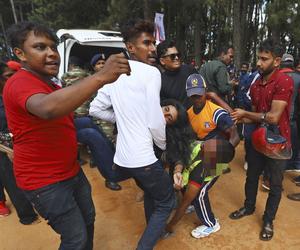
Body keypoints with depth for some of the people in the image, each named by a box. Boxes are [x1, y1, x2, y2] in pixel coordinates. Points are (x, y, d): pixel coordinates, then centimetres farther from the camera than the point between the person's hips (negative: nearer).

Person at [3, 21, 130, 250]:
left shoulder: (51, 84, 11)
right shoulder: (20, 83, -21)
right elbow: (48, 108, -46)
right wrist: (100, 77, -52)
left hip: (71, 171, 9)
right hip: (45, 181, -9)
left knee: (88, 219, 22)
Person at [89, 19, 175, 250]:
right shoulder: (151, 72, -13)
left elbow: (95, 109, 12)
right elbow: (155, 122, -17)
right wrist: (163, 145, 2)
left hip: (121, 158, 8)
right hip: (142, 157, -8)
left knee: (151, 192, 32)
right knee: (166, 201, 17)